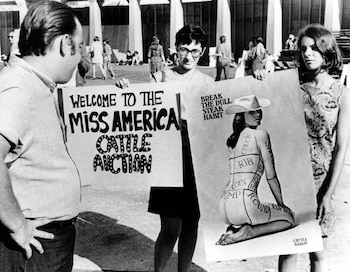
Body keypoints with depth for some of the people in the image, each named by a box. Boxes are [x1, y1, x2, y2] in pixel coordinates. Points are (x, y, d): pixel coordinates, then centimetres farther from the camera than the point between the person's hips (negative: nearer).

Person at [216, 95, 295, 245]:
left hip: (224, 207, 7)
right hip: (245, 202, -7)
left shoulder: (231, 140, 19)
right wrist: (281, 204, 14)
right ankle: (249, 232, -5)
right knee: (289, 218, 18)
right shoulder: (261, 134, -1)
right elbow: (271, 176, 1)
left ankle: (234, 228, 9)